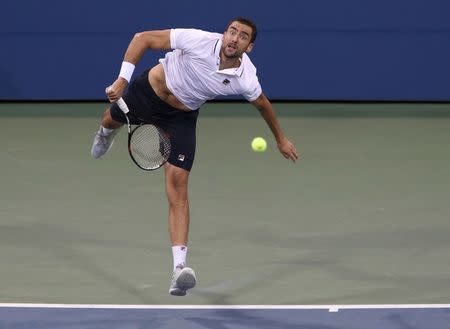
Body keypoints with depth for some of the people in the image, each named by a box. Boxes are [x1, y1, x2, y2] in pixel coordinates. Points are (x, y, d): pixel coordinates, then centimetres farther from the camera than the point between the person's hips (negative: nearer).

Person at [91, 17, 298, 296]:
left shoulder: (245, 80, -25)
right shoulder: (199, 40, -34)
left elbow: (263, 104, -1)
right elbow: (143, 38, -24)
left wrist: (280, 138, 13)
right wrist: (123, 79, -32)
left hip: (181, 117, 0)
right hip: (150, 89, 0)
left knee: (178, 185, -16)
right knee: (112, 120, 32)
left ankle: (180, 268, -22)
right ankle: (107, 133, 76)